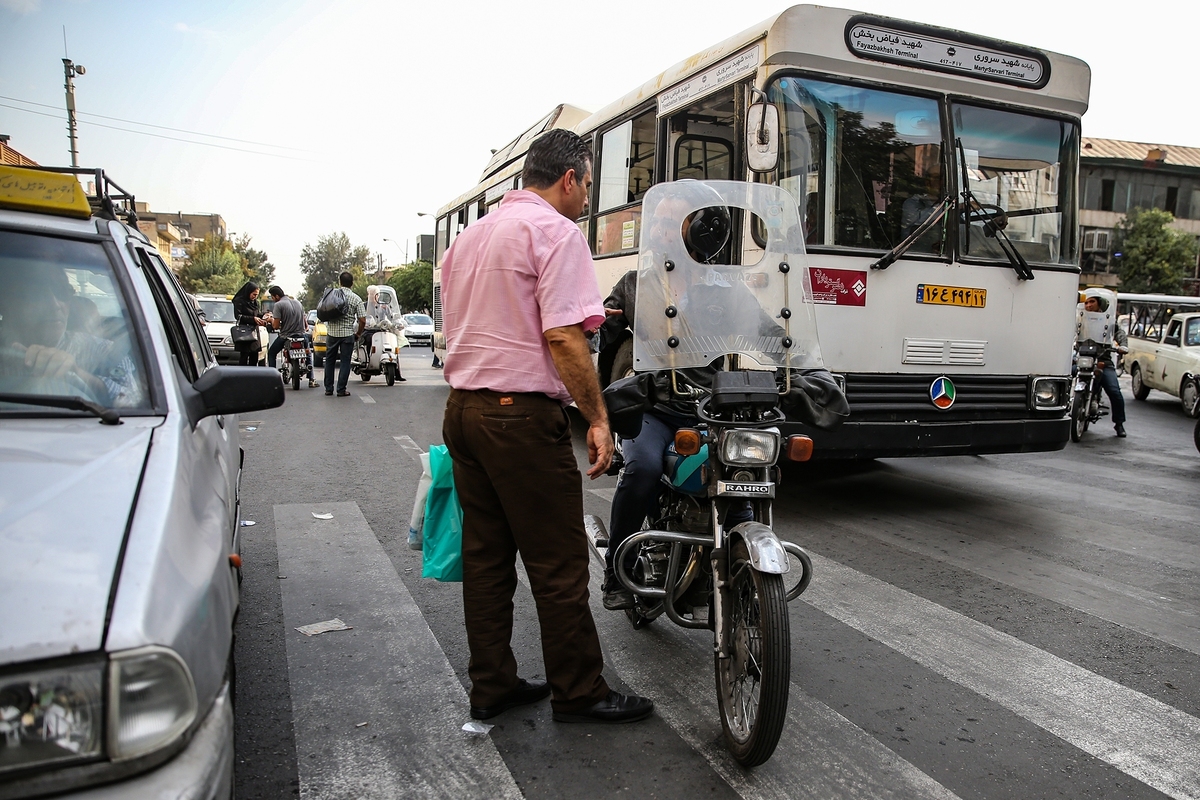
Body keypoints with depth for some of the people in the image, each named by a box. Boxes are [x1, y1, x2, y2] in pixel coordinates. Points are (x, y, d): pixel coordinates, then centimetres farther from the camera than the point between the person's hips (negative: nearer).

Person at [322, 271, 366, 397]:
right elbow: (362, 320, -8)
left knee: (329, 360, 14)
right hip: (347, 334, -2)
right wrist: (358, 334, 7)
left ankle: (328, 388, 17)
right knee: (345, 362, 4)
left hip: (331, 333, 2)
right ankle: (341, 390, 3)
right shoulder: (356, 299, -4)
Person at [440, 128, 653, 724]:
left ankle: (491, 687, 23)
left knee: (486, 557, 13)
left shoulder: (470, 235, 18)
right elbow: (563, 336, -18)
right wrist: (597, 418, -12)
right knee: (558, 564, 1)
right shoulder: (556, 230, -8)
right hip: (522, 414, -9)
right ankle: (579, 693, 13)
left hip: (462, 407, 9)